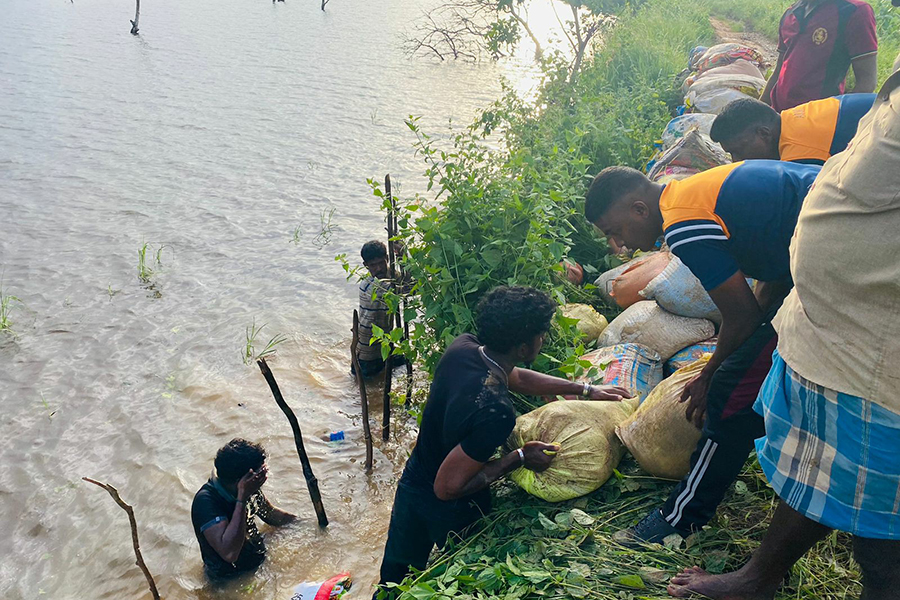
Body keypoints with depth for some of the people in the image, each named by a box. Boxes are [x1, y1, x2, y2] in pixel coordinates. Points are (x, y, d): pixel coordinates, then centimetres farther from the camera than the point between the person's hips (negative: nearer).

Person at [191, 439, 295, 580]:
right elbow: (229, 553, -40)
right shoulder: (206, 501, -28)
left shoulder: (249, 489, -5)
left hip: (259, 561, 7)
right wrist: (242, 498, -38)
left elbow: (272, 515, 17)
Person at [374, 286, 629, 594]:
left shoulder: (462, 346, -16)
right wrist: (519, 458, -24)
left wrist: (587, 389, 8)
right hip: (448, 511, -6)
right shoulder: (495, 413, -40)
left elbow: (517, 377, 3)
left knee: (394, 575, 28)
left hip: (411, 484, 6)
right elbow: (447, 487, -32)